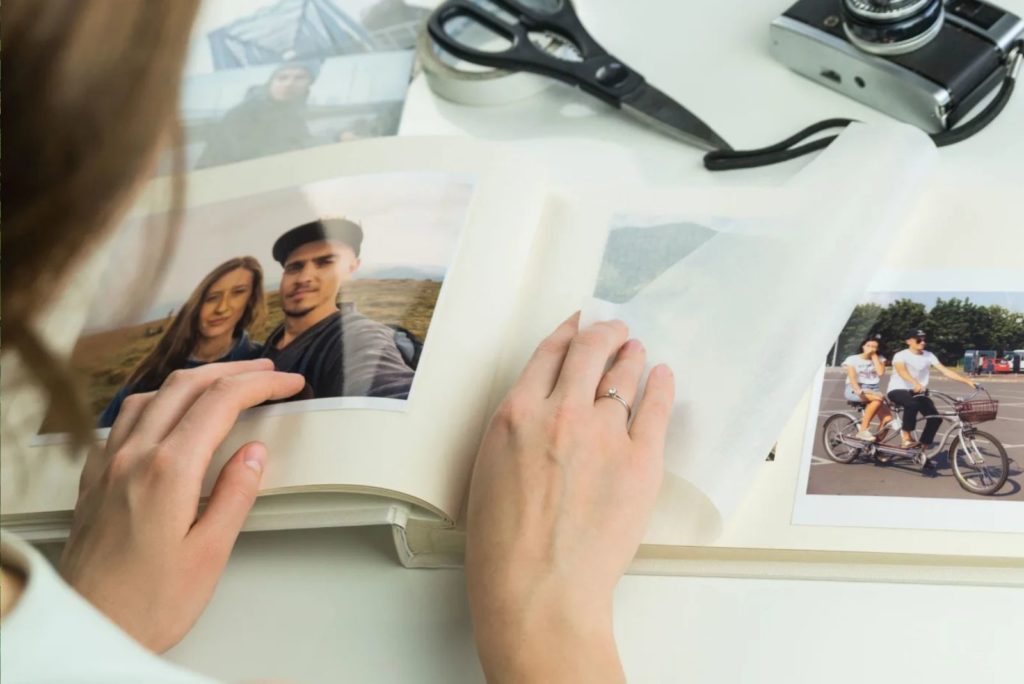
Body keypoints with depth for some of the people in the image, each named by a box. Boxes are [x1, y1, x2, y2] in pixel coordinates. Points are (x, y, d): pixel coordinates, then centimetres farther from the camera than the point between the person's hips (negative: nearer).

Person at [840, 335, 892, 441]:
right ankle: (863, 431, -34)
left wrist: (874, 356, -1)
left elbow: (880, 372, -7)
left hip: (873, 390, 4)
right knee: (878, 398, -37)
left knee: (887, 417, -22)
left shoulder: (879, 359, 14)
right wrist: (860, 392, -29)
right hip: (855, 390, -4)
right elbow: (852, 378, -11)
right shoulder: (852, 359, 4)